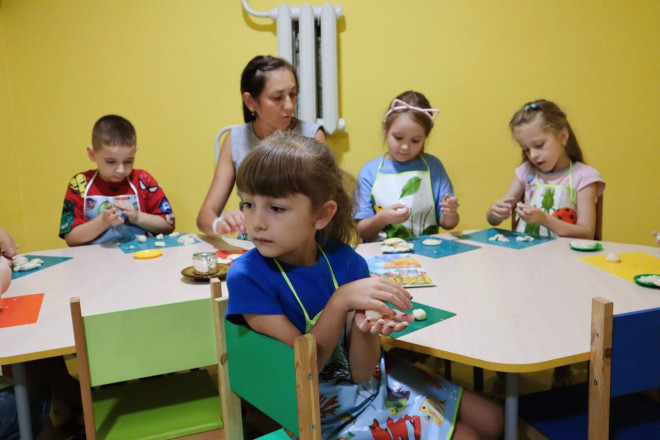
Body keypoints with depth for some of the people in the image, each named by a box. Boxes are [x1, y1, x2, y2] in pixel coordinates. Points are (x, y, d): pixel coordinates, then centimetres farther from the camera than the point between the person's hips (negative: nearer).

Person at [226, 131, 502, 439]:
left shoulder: (346, 262, -13)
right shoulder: (247, 276, -22)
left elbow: (361, 372, -12)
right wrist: (340, 301, -35)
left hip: (370, 380, 5)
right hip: (323, 414, -4)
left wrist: (365, 328, -34)